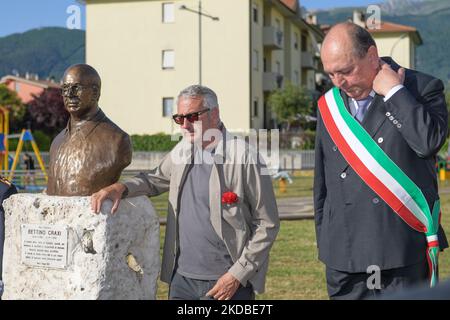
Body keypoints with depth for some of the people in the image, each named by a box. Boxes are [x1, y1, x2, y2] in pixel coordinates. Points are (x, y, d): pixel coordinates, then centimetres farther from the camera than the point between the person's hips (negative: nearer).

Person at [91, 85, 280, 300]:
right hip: (181, 277, 6)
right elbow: (156, 179, 23)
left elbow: (267, 225, -8)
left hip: (226, 282, -5)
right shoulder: (183, 150, 6)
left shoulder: (244, 157, -11)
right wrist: (121, 188, 2)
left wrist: (237, 275, -12)